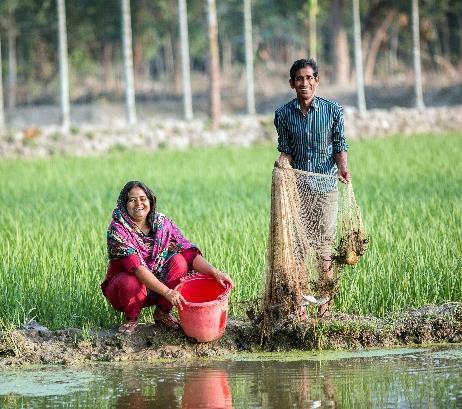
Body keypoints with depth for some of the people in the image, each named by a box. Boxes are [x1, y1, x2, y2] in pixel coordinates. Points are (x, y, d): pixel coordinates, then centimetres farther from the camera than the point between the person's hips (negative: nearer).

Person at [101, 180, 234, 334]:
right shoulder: (117, 230, -22)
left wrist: (215, 273, -28)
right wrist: (167, 292, -41)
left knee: (179, 261, -20)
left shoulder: (162, 223, -7)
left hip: (156, 284, 4)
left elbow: (188, 252, -12)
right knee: (130, 282, -38)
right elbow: (136, 267, -32)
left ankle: (162, 312, -3)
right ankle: (131, 318, -5)